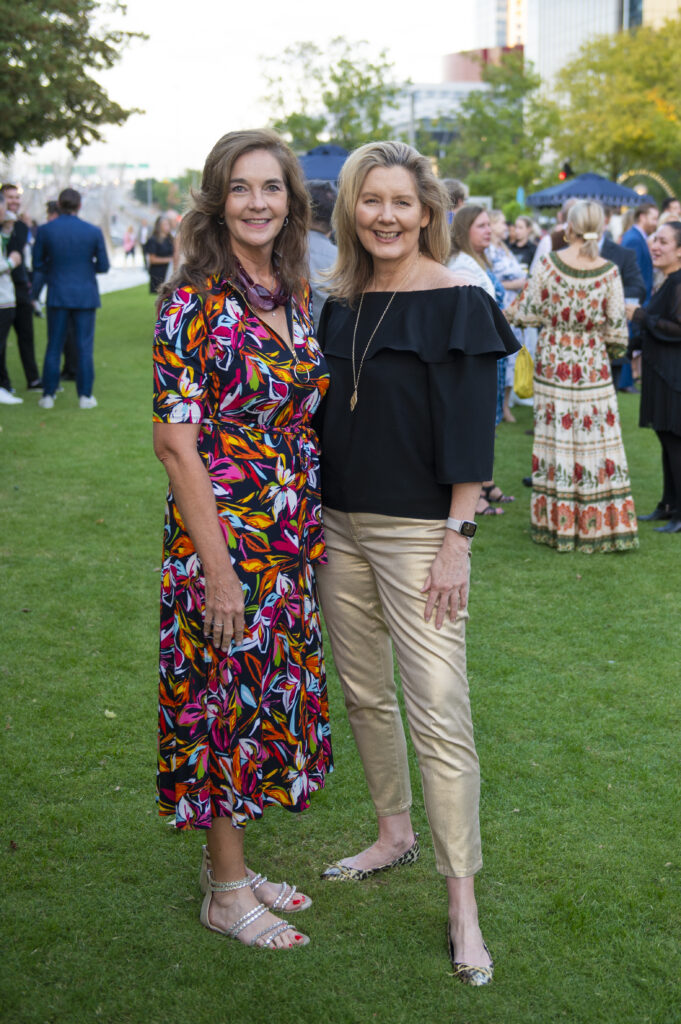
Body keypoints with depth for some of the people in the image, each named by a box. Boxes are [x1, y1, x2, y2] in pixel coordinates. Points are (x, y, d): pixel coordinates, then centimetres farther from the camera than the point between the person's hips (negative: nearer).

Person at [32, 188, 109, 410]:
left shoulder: (45, 230, -4)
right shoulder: (94, 232, -5)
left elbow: (37, 264, 1)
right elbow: (103, 266, 0)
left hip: (57, 296, 1)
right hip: (86, 296, -1)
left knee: (53, 347, 8)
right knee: (84, 347, 5)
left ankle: (48, 395, 9)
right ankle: (85, 396, 5)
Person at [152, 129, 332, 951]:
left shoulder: (293, 292, 9)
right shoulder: (193, 300, -13)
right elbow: (174, 439, -17)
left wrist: (312, 533, 12)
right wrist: (217, 566, -19)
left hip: (293, 541, 7)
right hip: (223, 537, -7)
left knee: (269, 696, 15)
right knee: (226, 700, 3)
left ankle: (232, 863, 32)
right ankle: (225, 891, 19)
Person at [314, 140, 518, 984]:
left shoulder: (455, 304, -8)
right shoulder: (341, 303, 10)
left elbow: (470, 430, -11)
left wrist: (457, 539, -15)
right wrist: (313, 518, 12)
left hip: (418, 531, -6)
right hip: (340, 525, 7)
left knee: (438, 712, -7)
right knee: (364, 694, 16)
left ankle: (462, 902, 2)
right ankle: (394, 835, 35)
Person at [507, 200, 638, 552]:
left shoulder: (549, 264, -9)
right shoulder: (609, 271, -8)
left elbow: (528, 314, -2)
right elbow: (617, 329, -5)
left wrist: (509, 312, 19)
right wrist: (612, 348, 16)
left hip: (553, 365, 0)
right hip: (592, 367, 0)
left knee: (556, 440, 7)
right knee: (595, 441, 5)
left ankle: (556, 524, 13)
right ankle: (600, 524, 9)